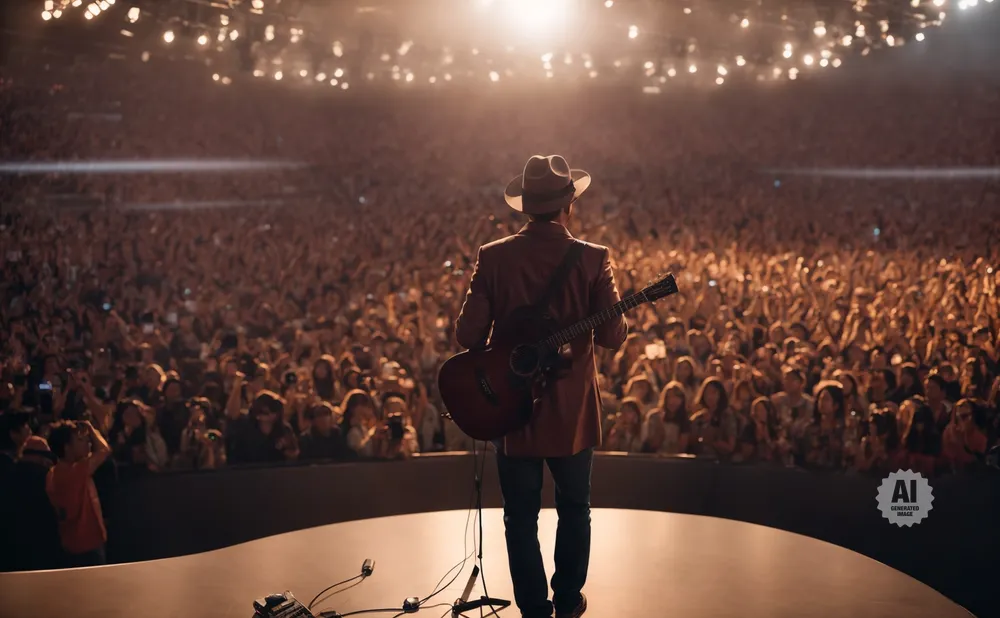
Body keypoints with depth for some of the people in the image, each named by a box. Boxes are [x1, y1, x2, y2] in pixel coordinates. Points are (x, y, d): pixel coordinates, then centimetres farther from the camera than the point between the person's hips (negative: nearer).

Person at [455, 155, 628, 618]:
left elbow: (468, 335, -10)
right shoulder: (593, 259, -11)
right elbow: (613, 337, -12)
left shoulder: (492, 257, -8)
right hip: (573, 409, 0)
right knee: (574, 508, 20)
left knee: (521, 517, 10)